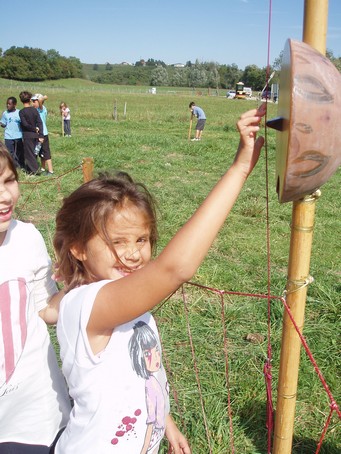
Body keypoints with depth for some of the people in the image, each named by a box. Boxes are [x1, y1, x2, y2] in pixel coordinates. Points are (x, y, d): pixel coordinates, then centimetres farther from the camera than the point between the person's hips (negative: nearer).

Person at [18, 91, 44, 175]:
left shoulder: (21, 112, -11)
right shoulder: (34, 110, 1)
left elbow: (25, 124, -17)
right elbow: (40, 122, -4)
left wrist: (34, 129, -3)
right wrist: (41, 136, -5)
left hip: (28, 135, -5)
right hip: (36, 135, 5)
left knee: (29, 153, 3)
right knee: (33, 152, 15)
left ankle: (35, 170, 1)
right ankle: (31, 169, 24)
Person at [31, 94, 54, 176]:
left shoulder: (42, 109, -11)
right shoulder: (37, 110, 14)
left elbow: (40, 99, -30)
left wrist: (44, 97, -14)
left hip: (43, 135, -9)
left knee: (46, 153, -7)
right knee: (41, 153, 17)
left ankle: (50, 171, -4)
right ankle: (43, 169, 28)